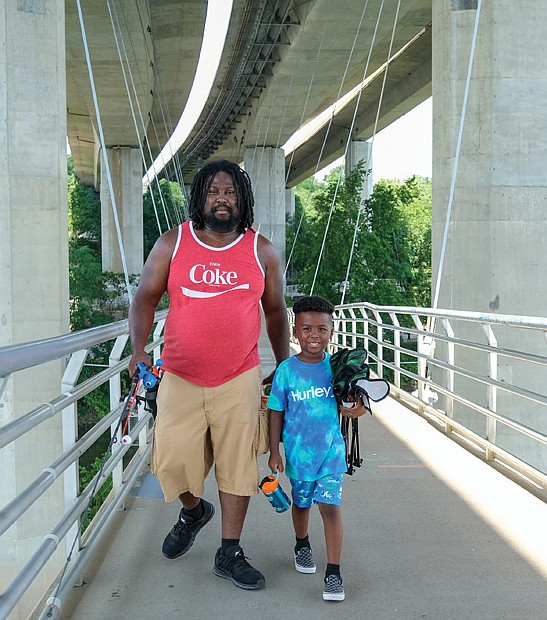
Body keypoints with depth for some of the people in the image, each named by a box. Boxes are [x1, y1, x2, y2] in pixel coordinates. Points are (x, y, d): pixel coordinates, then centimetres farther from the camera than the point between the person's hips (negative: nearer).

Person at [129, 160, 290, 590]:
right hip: (180, 378, 0)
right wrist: (139, 350, -10)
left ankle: (229, 554, 20)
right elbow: (145, 299, 5)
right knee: (171, 462, 2)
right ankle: (193, 510, 37)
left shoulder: (261, 252, 4)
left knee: (237, 464, 3)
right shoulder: (172, 244, 2)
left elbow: (275, 312, 11)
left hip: (239, 380, 0)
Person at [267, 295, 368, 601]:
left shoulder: (337, 366, -7)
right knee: (301, 502, 20)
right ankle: (302, 544, 48)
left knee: (330, 505, -9)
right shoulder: (287, 370, -10)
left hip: (331, 449, -1)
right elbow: (277, 412, -3)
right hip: (298, 450, 1)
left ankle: (334, 573, 0)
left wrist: (354, 409, -22)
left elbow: (345, 406, 1)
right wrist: (274, 451, -3)